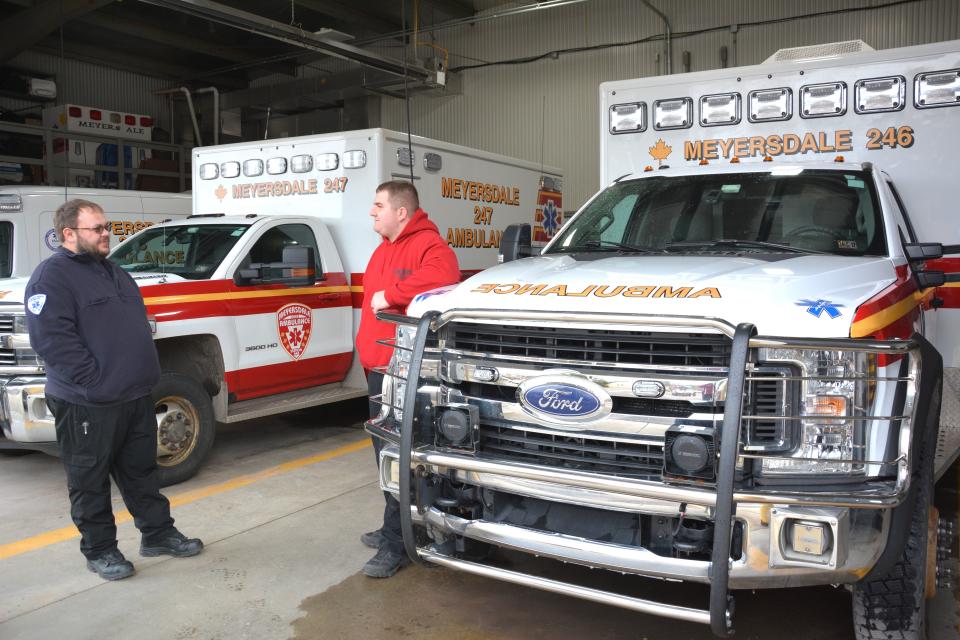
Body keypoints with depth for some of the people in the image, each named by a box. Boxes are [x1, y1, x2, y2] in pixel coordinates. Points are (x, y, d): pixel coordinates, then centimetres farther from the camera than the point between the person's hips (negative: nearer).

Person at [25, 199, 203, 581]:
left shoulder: (113, 272, 16)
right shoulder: (52, 276, -11)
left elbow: (139, 326, 23)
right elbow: (52, 339, -21)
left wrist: (146, 374, 14)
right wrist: (95, 381, -22)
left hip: (136, 397, 8)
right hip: (87, 405, -8)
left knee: (141, 472, 17)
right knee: (90, 480, 7)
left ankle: (158, 534, 28)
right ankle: (99, 550, 20)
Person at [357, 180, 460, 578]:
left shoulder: (429, 246, -12)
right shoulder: (383, 250, 21)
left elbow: (440, 277, -35)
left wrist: (390, 295, -25)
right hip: (378, 367, 10)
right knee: (385, 452, 18)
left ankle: (396, 545, 3)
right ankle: (394, 528, 33)